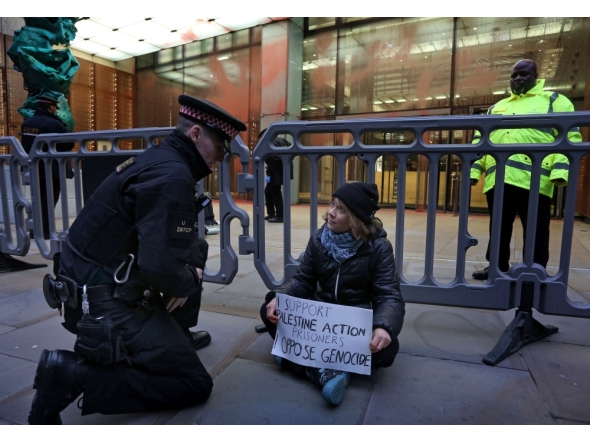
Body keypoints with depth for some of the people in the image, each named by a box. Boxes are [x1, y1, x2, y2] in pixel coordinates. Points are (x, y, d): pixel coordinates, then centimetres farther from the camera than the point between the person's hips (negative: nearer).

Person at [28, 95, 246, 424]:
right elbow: (160, 266, -31)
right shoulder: (172, 175, -22)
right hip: (106, 305, -10)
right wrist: (188, 283, -9)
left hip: (102, 286, 10)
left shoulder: (160, 159, 8)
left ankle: (174, 335, 27)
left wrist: (189, 272, 3)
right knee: (195, 384, -1)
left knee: (197, 250, 19)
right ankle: (74, 374, -6)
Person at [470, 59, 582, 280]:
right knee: (498, 228, 10)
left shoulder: (554, 101, 12)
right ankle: (498, 266, 22)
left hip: (533, 179, -4)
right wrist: (474, 169, 8)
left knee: (534, 231, 2)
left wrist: (561, 170, -14)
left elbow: (569, 136, 1)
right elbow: (480, 140, 21)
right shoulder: (496, 108, 26)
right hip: (497, 179, 5)